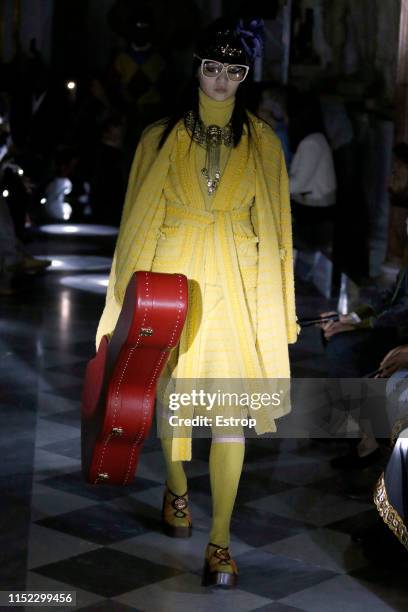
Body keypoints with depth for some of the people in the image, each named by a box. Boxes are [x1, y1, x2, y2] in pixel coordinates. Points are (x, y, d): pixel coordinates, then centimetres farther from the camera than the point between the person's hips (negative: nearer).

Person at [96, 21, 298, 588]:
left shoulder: (261, 142, 5)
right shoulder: (161, 138, 3)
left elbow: (273, 225, 7)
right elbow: (140, 221, 5)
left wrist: (274, 304, 3)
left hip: (239, 282, 0)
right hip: (175, 276, 0)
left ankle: (221, 538, -5)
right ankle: (177, 486, 39)